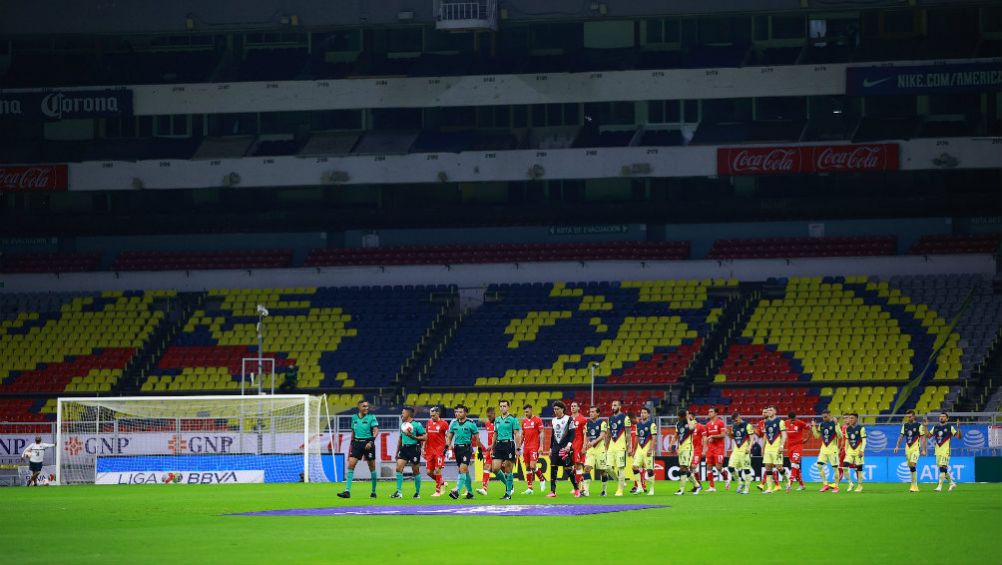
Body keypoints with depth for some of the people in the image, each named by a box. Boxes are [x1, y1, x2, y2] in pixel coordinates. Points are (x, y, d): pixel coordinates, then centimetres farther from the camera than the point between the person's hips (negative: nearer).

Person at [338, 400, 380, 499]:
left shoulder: (371, 418, -3)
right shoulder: (354, 417, 10)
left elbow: (376, 431, -13)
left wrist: (371, 442, -26)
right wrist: (352, 443, 18)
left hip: (368, 444, -3)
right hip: (357, 443, 3)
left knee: (372, 467, 6)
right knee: (351, 465, -11)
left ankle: (374, 491, 20)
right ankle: (347, 491, -14)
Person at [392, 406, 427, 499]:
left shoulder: (417, 425, -8)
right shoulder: (402, 425, 13)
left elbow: (425, 437, -9)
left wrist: (413, 437, -19)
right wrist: (397, 452, 20)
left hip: (414, 448, -6)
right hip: (404, 449, 6)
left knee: (415, 471, 3)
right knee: (399, 468, -8)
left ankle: (417, 492, 16)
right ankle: (399, 492, -8)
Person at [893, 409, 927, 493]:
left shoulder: (919, 426, -5)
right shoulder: (905, 425, 10)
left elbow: (923, 438, -5)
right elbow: (901, 436, 15)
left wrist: (923, 450, -9)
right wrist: (897, 446, 6)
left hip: (915, 448, -6)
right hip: (907, 448, 6)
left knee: (912, 465, -18)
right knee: (910, 467, 6)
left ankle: (914, 486, -15)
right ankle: (914, 486, 15)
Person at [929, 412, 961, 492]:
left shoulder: (950, 427, -2)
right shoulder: (936, 427, 13)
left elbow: (958, 436, -6)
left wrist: (958, 427, -20)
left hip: (945, 450, -6)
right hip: (938, 450, 6)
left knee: (942, 467, -14)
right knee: (943, 469, 10)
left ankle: (940, 486, -14)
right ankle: (952, 483, 26)